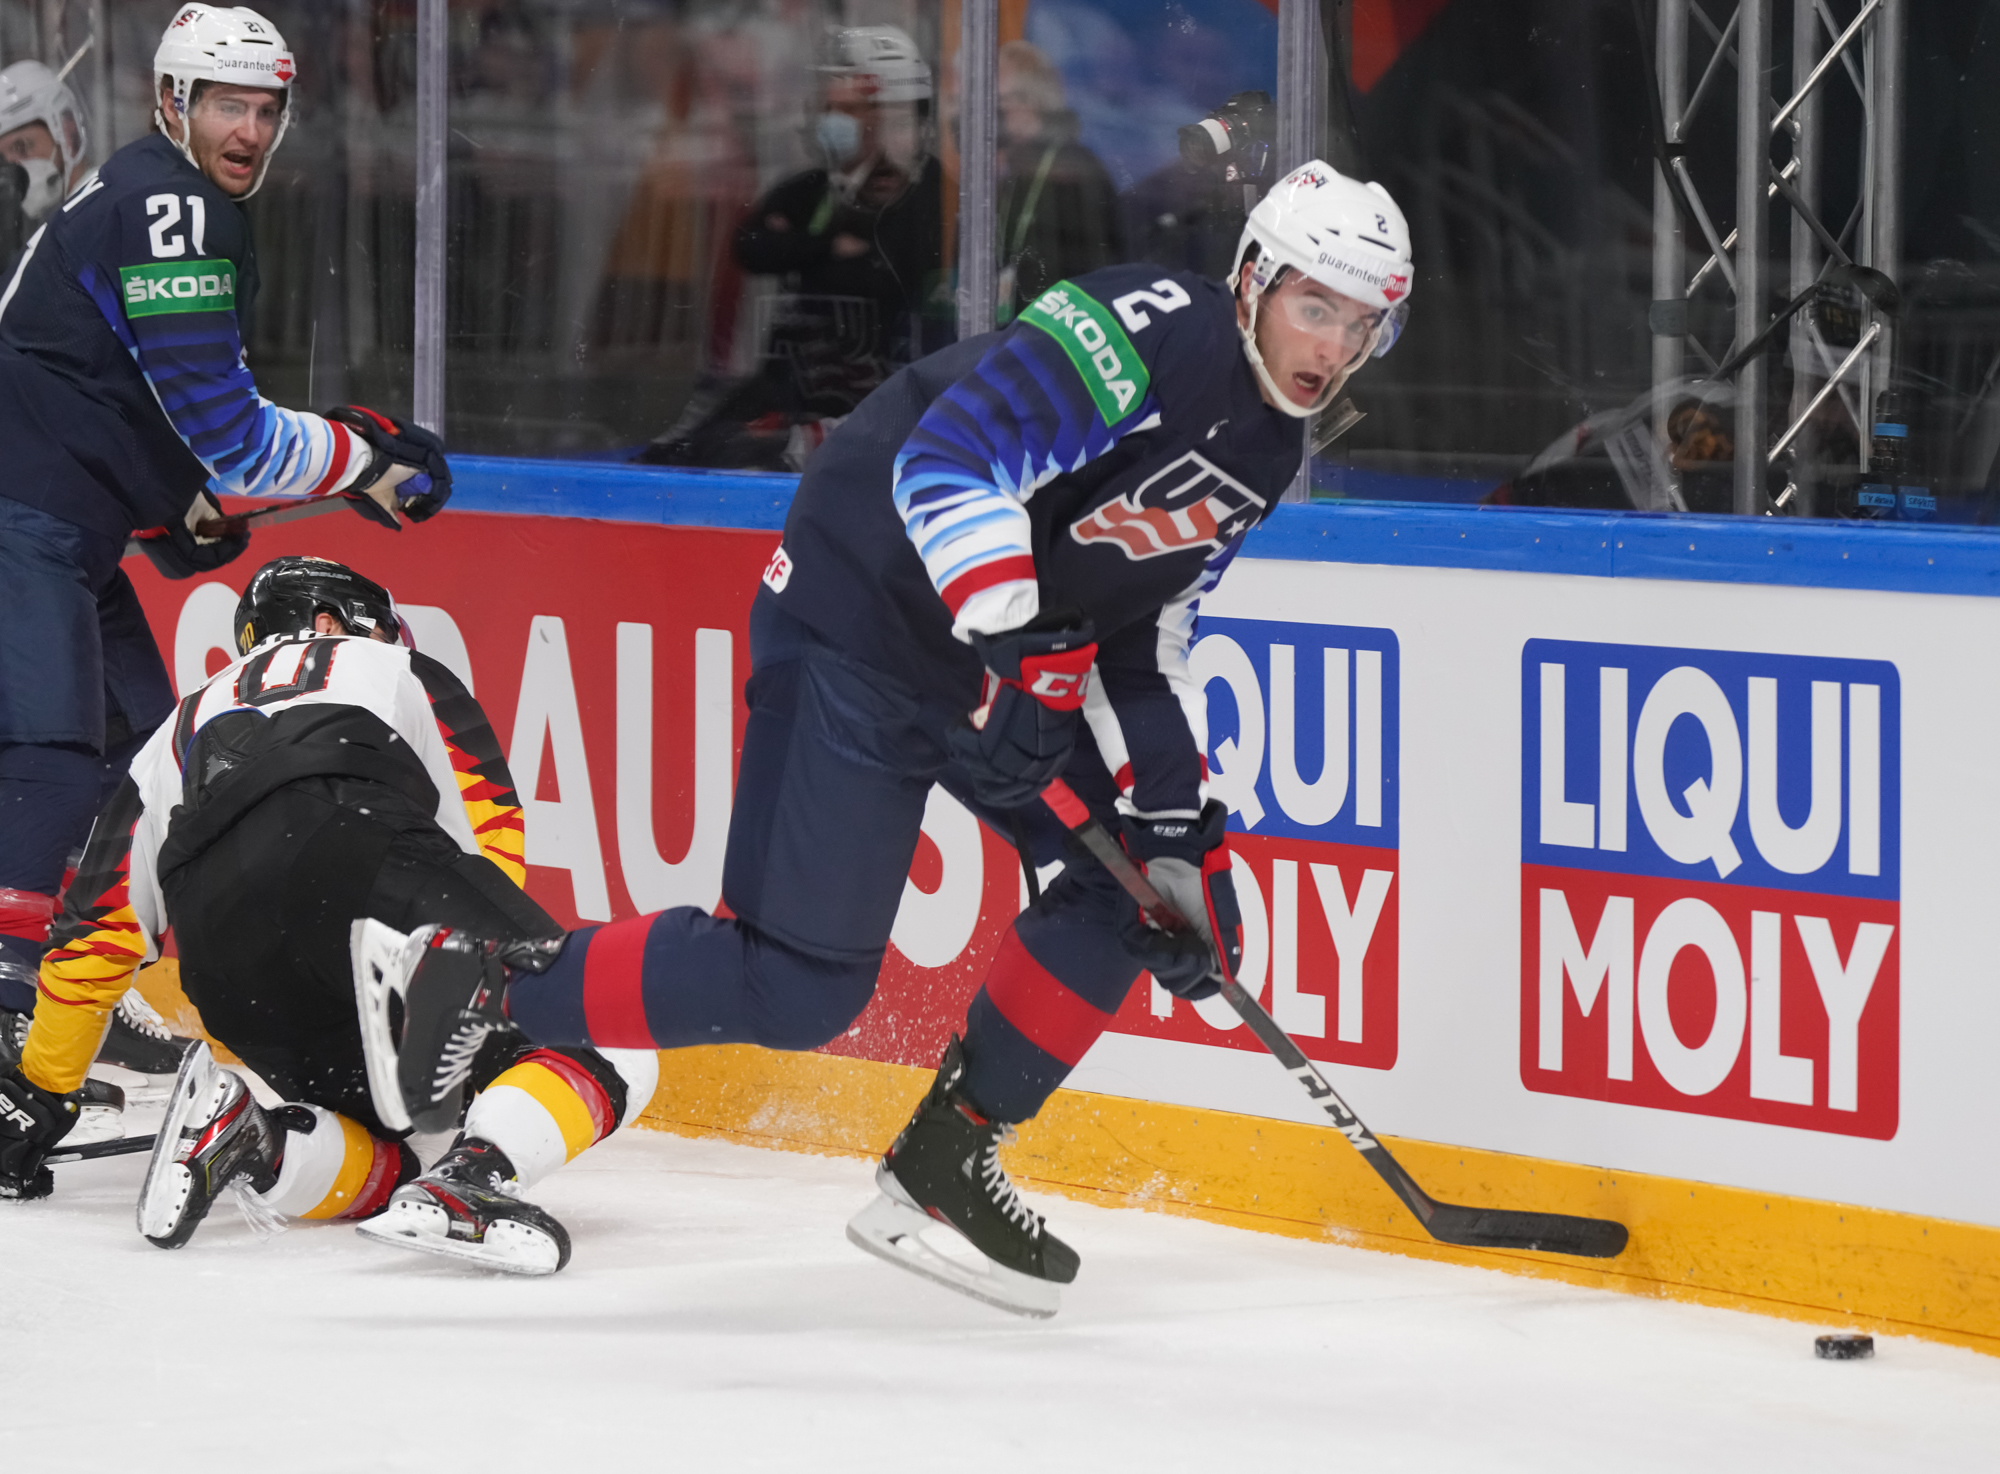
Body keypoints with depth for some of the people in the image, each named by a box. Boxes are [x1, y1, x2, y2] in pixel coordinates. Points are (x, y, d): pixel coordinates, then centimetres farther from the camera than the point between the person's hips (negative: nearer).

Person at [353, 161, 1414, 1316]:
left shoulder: (1263, 459, 10)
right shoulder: (1148, 331, -20)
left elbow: (1146, 645, 15)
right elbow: (946, 461, -30)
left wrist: (1180, 826, 5)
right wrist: (1018, 647, -38)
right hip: (860, 625, -10)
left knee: (1140, 879, 3)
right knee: (798, 986, -13)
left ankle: (945, 1166, 11)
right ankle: (469, 979, -2)